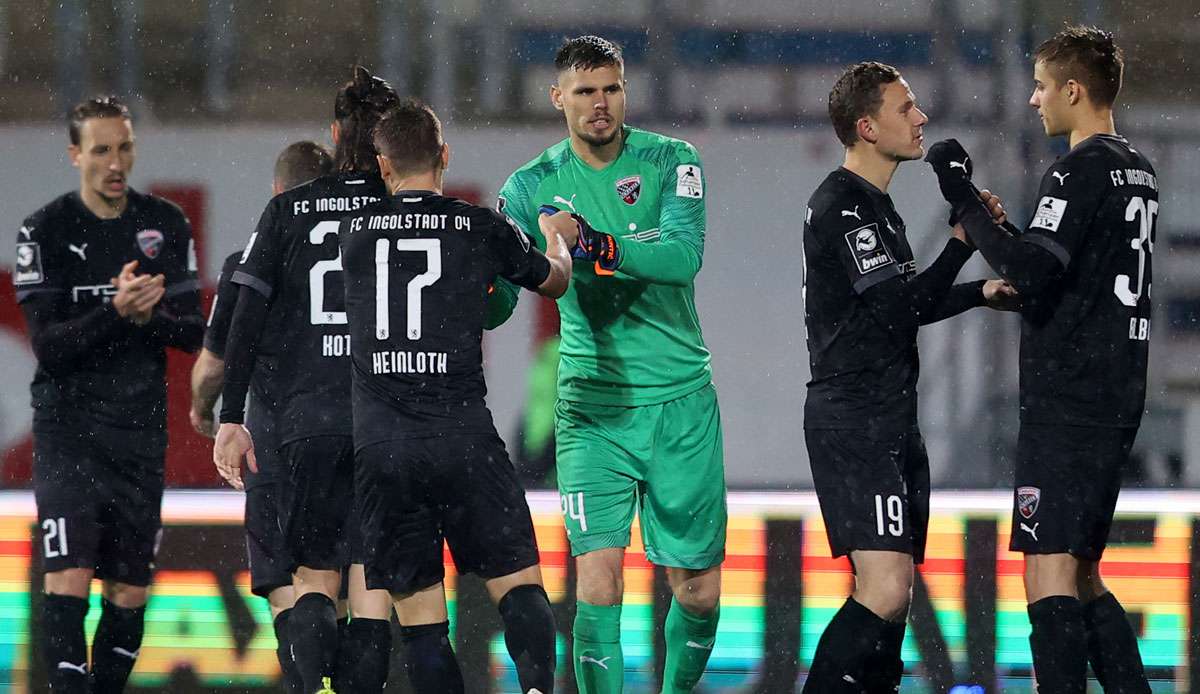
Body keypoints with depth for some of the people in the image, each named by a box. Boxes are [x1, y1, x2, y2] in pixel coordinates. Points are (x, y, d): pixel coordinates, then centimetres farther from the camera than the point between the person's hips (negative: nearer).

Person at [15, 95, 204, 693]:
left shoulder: (167, 226, 6)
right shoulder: (45, 231, -5)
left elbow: (193, 332, 5)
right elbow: (47, 345, -11)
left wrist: (150, 317, -16)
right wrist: (116, 312, -27)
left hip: (140, 431, 4)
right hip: (68, 427, -4)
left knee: (130, 591, 6)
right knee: (68, 579, -16)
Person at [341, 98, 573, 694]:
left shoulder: (354, 232, 8)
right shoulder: (483, 228, 4)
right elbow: (555, 281, 23)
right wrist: (557, 238, 45)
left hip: (380, 444, 1)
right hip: (463, 434, -1)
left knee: (419, 614, 4)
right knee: (518, 581, 1)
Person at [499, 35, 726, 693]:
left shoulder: (671, 162, -2)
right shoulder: (532, 186, 1)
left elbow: (684, 256, -19)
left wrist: (598, 246, -34)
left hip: (680, 401, 1)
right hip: (592, 409, -1)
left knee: (698, 589, 7)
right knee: (598, 585, -14)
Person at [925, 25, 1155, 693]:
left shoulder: (1081, 170, -11)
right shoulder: (1139, 169, 17)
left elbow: (1034, 270, -22)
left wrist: (966, 202, -14)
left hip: (1067, 400, -9)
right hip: (1119, 400, 9)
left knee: (1050, 574, -13)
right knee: (1082, 576, 15)